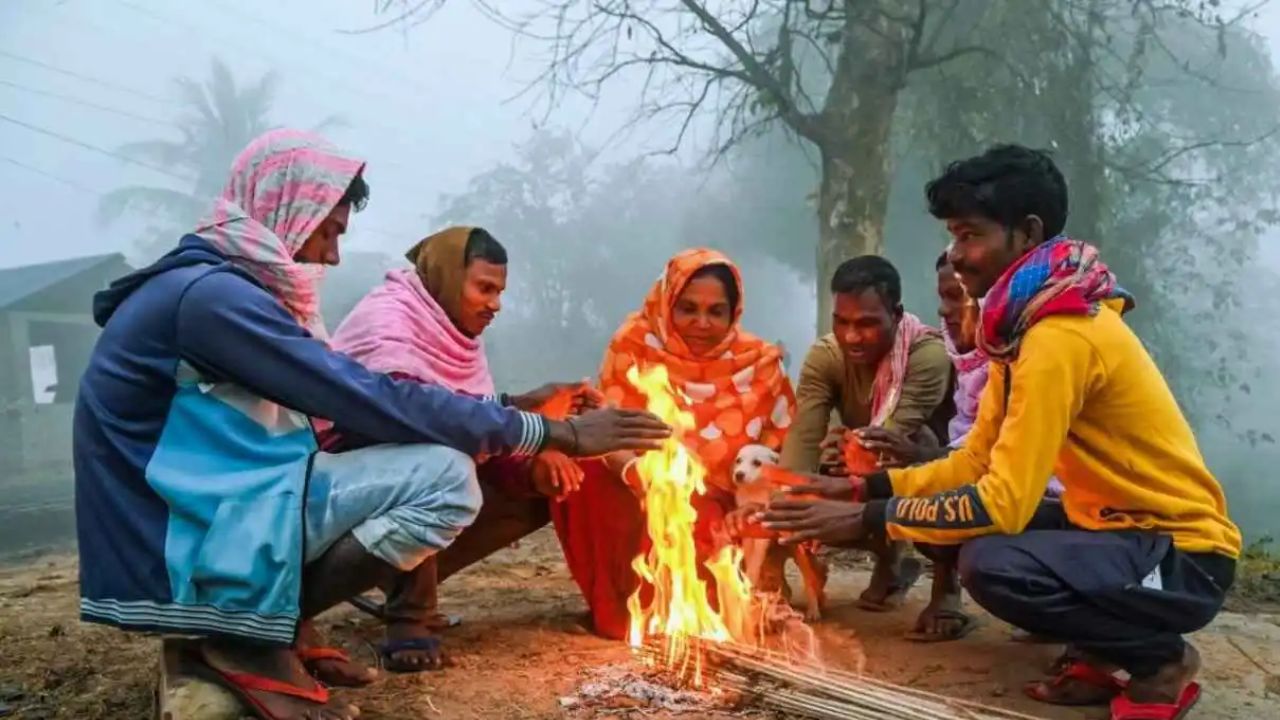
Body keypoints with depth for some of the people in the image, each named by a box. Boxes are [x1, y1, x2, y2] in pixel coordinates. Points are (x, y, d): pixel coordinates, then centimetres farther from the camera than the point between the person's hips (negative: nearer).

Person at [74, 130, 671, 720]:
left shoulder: (215, 287, 13)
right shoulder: (211, 294, -19)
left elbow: (350, 407, 13)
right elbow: (378, 404, -21)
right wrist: (556, 433, -15)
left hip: (193, 524, 10)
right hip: (179, 554, -10)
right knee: (445, 477, -19)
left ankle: (268, 628, 6)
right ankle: (251, 642, -10)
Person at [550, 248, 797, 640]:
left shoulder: (758, 361, -3)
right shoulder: (635, 344, -7)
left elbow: (780, 450, 0)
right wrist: (635, 471, -37)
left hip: (722, 511, 1)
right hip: (639, 500, 0)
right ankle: (623, 604, -8)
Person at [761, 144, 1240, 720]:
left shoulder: (1060, 335, -26)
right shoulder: (1025, 324, 6)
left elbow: (1003, 504, -29)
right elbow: (974, 463, 7)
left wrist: (867, 520, -23)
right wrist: (866, 488, -1)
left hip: (1182, 553, -9)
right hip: (1121, 527, 9)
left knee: (990, 563, -30)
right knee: (959, 525, 4)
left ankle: (1159, 659, -3)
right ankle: (1103, 651, 12)